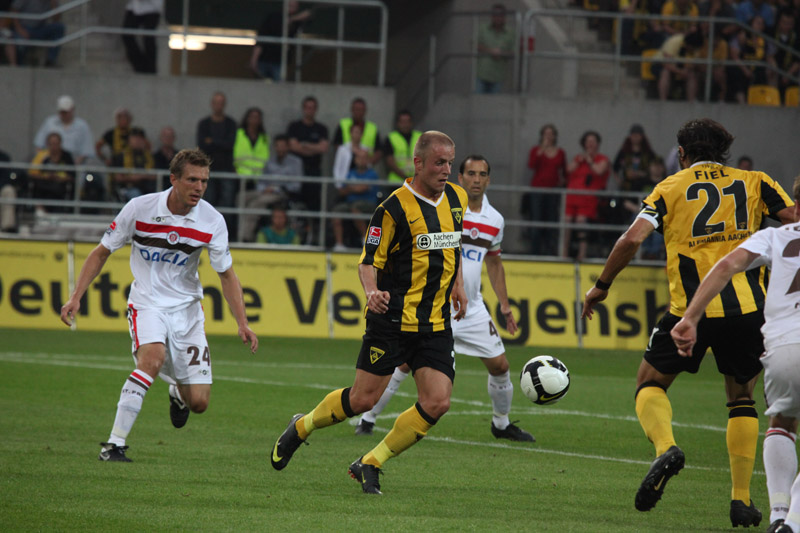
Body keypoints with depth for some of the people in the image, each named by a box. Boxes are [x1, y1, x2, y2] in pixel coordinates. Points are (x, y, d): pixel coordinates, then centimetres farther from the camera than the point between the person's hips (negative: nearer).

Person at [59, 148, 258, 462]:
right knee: (153, 357, -34)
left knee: (198, 403, -3)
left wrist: (242, 324, -7)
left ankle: (178, 393, 38)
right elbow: (102, 252, 0)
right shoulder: (139, 209, -13)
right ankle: (114, 444, -30)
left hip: (187, 307, 2)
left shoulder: (212, 221, -9)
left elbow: (227, 275, 2)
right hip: (147, 303, -2)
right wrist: (76, 297, -7)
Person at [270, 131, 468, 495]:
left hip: (437, 324, 5)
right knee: (363, 399, -2)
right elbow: (368, 261, -9)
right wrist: (372, 291, -28)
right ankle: (300, 428, 27)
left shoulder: (457, 199, 8)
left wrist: (457, 285, 21)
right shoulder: (395, 208, -12)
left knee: (437, 403, -9)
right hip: (393, 319, -5)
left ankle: (370, 465, 5)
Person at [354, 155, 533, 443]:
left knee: (500, 365, 4)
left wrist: (505, 305, 20)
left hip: (472, 309, 5)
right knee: (406, 362, -12)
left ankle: (502, 424, 26)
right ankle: (367, 418, 1)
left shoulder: (495, 220, 7)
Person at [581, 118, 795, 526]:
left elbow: (633, 239, -3)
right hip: (749, 308, 2)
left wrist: (601, 286, 7)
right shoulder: (754, 183, 12)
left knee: (650, 384, 16)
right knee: (741, 397, 20)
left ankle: (665, 446, -15)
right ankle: (741, 499, 12)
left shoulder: (671, 188, 8)